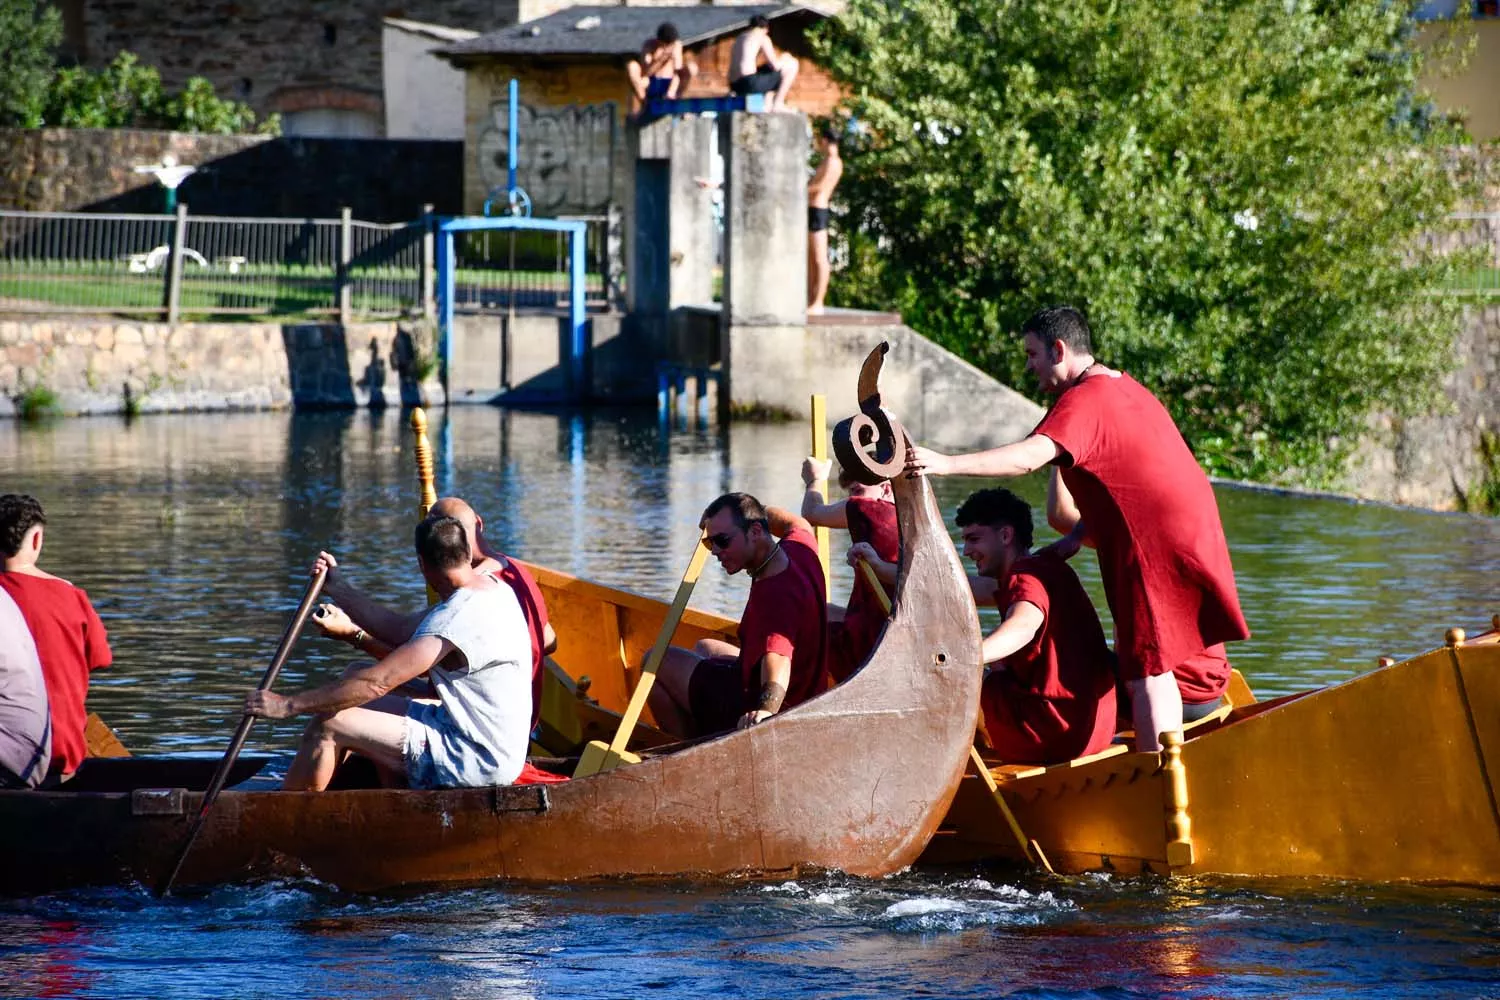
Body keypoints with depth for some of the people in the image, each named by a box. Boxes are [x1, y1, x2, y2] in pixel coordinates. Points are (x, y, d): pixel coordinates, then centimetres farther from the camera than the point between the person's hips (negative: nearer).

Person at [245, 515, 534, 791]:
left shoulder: (456, 618, -24)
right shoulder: (492, 587, 8)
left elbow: (377, 682, -27)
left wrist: (289, 705, -21)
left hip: (478, 764, -10)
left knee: (329, 724, -10)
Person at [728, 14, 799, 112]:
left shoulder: (739, 39, 24)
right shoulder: (762, 38, 1)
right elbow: (775, 66, -3)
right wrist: (783, 59, 18)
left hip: (735, 86, 8)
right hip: (750, 82, -8)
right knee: (791, 64, 5)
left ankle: (767, 107, 15)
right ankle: (778, 104, 3)